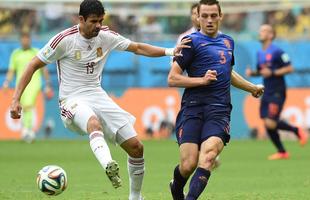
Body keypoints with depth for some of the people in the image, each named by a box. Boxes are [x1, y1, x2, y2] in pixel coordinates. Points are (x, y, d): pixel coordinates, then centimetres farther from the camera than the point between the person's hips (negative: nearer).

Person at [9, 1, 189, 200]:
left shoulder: (107, 36, 2)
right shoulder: (64, 39, -12)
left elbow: (138, 48, 13)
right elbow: (34, 65, -6)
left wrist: (170, 51, -1)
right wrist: (16, 99, -12)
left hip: (98, 96, 5)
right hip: (73, 101, -5)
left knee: (136, 146, -2)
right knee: (94, 123, -42)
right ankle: (109, 167, -64)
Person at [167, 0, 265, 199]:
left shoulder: (228, 41, 20)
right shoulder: (192, 41, 2)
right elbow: (172, 79, -2)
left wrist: (252, 87, 48)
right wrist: (202, 80, -12)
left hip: (219, 110, 3)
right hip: (193, 108, -3)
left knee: (208, 155, -24)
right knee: (188, 164, -11)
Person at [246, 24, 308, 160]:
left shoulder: (277, 52, -11)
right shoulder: (260, 53, 13)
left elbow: (289, 68, -12)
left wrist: (272, 73, -20)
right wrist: (252, 73, 4)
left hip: (277, 92, -8)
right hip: (267, 92, 8)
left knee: (271, 123, -16)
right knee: (267, 124, 2)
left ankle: (297, 131, 8)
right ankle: (282, 152, 13)